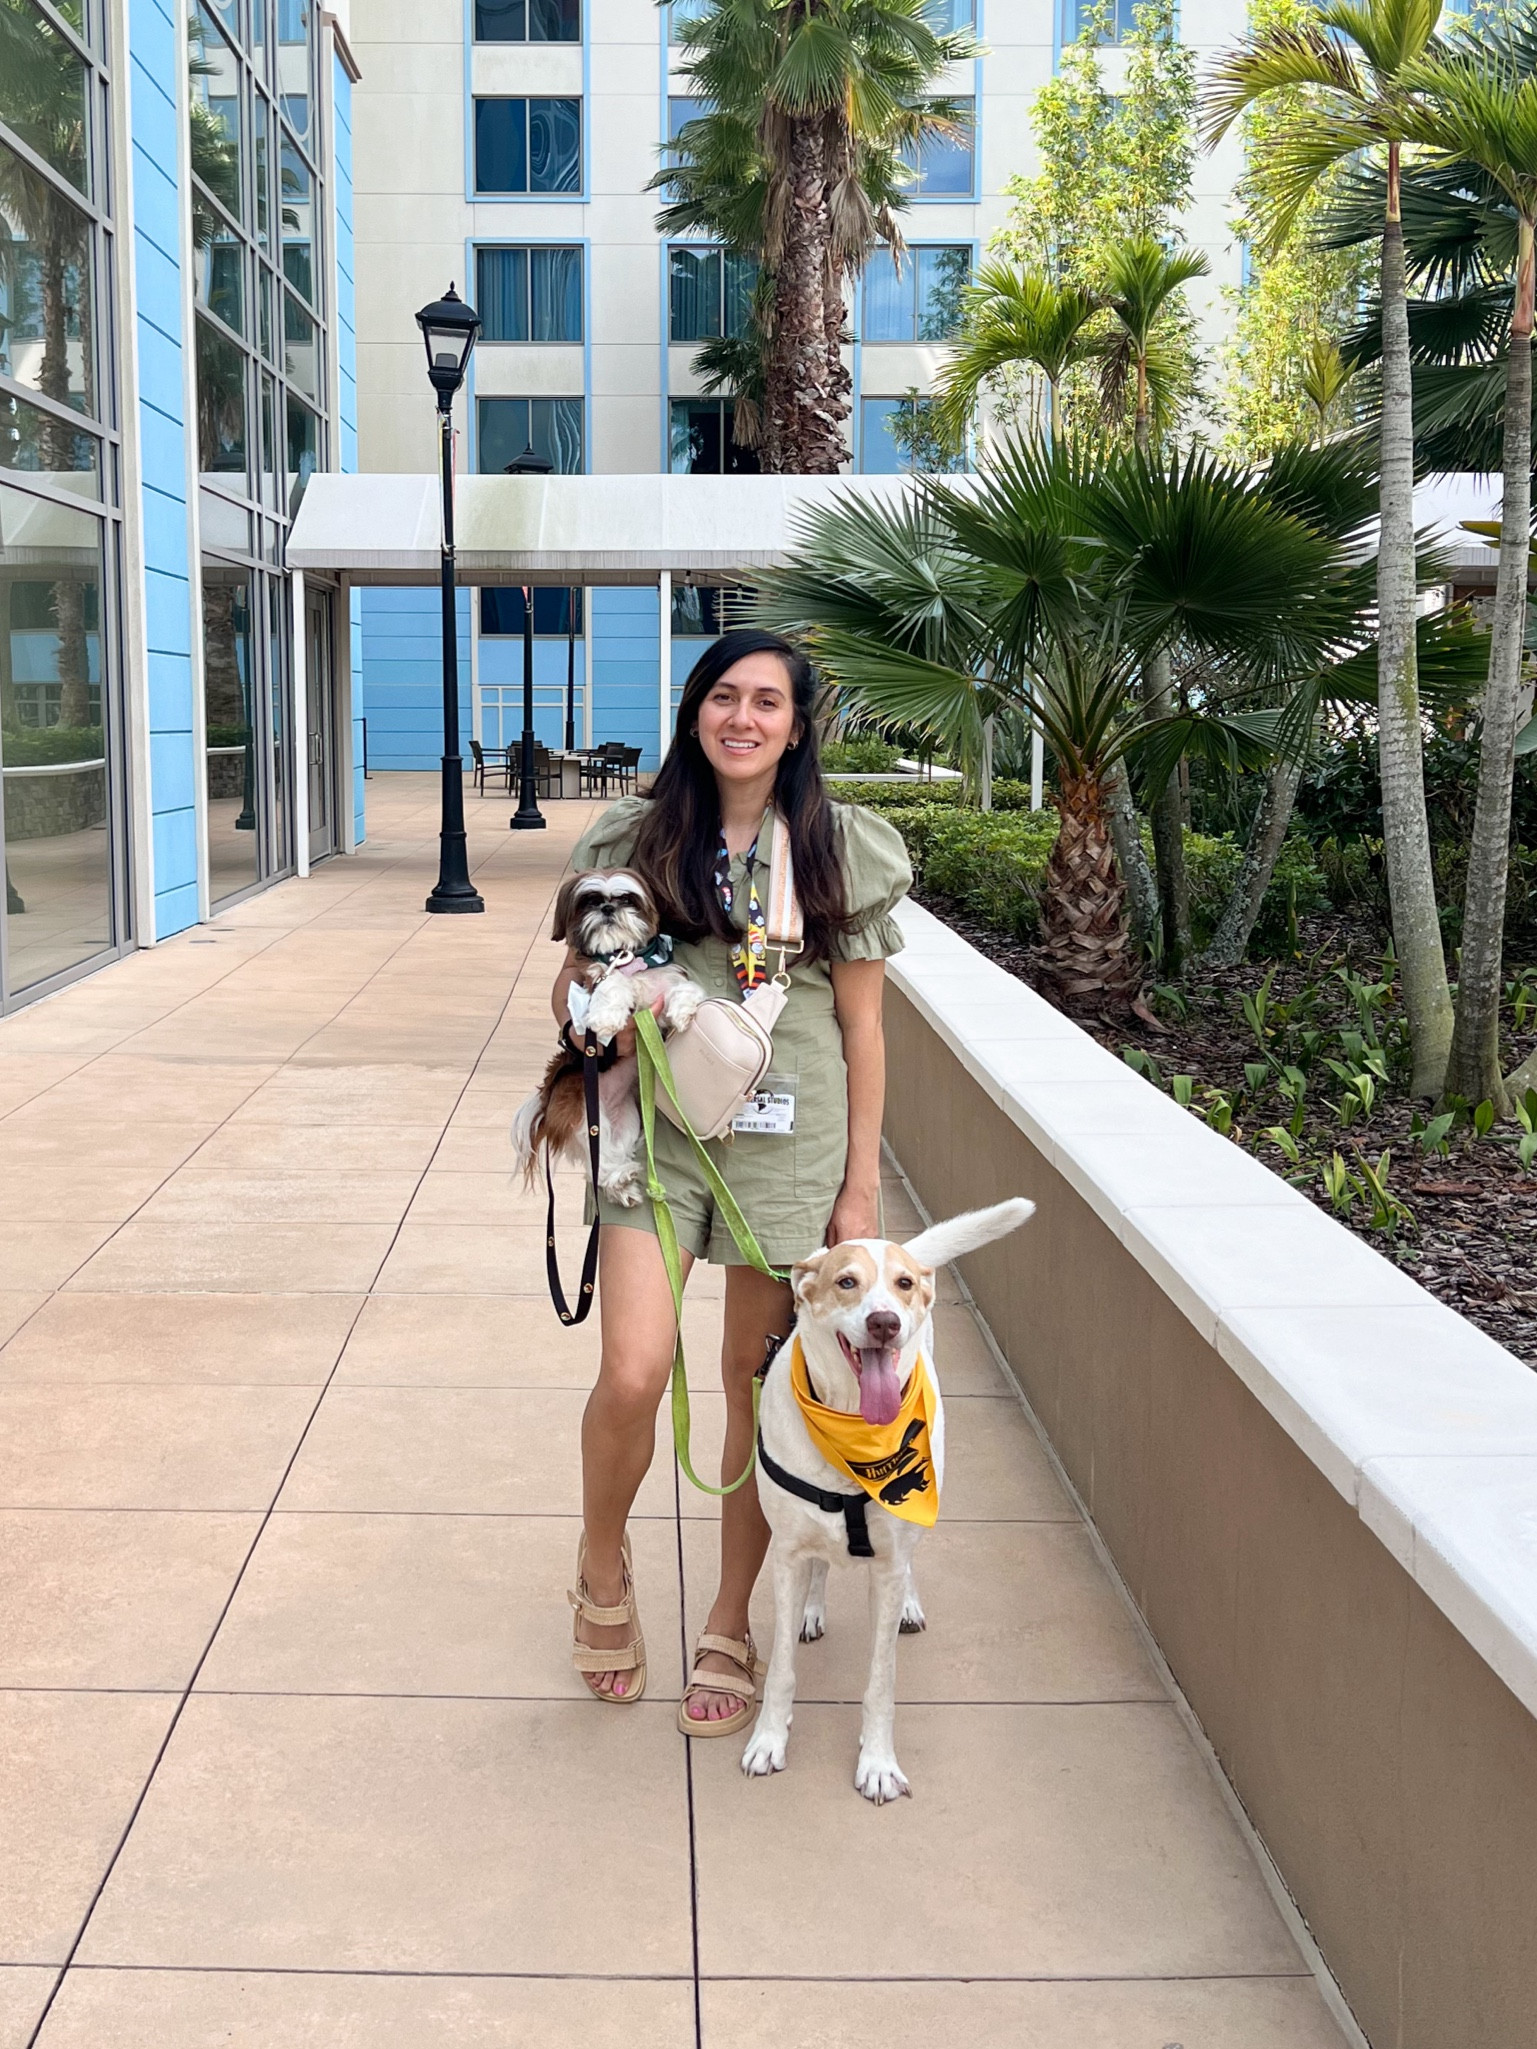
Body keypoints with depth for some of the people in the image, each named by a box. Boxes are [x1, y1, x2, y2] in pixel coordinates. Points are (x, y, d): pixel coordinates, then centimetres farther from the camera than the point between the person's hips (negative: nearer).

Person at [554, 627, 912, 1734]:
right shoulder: (636, 836, 3)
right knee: (634, 1374, -14)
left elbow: (862, 1029, 3)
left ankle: (730, 1627, 27)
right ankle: (603, 1567, 17)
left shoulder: (841, 847, 1)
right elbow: (569, 989, 10)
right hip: (656, 1131, 0)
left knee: (759, 1388, 8)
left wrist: (861, 1186, 0)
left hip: (789, 1141, 0)